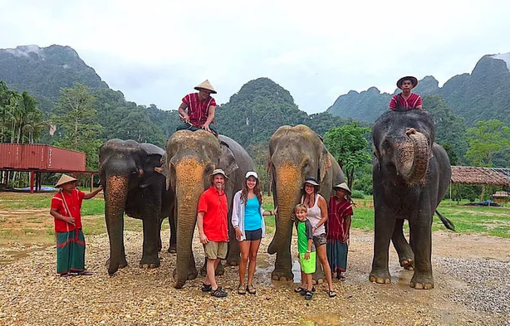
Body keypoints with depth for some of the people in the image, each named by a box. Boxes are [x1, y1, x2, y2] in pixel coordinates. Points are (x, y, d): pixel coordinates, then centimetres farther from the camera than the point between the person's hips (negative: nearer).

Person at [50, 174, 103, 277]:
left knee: (78, 247, 12)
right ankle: (63, 271, 15)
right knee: (65, 249, 2)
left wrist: (98, 190, -5)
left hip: (76, 227, 7)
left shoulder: (76, 193, 6)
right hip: (64, 229, -7)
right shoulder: (58, 197, -13)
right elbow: (52, 211, -13)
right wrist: (65, 218, -23)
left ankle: (78, 268, 24)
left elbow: (87, 196, 11)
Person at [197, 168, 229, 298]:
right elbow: (200, 216, -10)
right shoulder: (206, 195, -7)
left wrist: (226, 232, 15)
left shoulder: (223, 195, 12)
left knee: (218, 259, 11)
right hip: (210, 234, -7)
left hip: (222, 234, 7)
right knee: (211, 259, 0)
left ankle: (206, 283, 25)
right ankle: (214, 288, 7)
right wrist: (201, 233, -16)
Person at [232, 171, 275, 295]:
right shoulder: (239, 195, -3)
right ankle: (241, 284, 11)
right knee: (244, 257, -5)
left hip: (257, 229, 4)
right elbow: (235, 212, -3)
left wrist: (272, 213, 11)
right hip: (245, 230, -4)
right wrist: (236, 228, -11)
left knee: (253, 257, 9)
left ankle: (250, 284, 19)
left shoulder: (258, 195, 9)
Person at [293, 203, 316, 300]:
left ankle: (309, 289, 7)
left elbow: (310, 238, -18)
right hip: (301, 250, 8)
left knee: (308, 271, -1)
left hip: (308, 251, -8)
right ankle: (303, 286, 32)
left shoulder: (307, 223, -17)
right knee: (303, 270, 19)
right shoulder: (298, 223, 7)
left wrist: (308, 251, -18)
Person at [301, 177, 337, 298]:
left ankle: (330, 287, 2)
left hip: (318, 233, -4)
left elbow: (325, 217, -6)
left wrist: (315, 227, -17)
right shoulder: (302, 198, 2)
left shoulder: (320, 199, -10)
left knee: (323, 259, -4)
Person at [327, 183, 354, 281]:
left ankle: (340, 272, 11)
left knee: (341, 251, 2)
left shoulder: (347, 204, 0)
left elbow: (348, 219, -1)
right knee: (330, 250, 5)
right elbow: (326, 214, 10)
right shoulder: (330, 200, 7)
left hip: (341, 232, -2)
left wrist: (346, 233, -8)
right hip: (330, 231, 2)